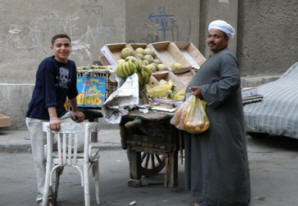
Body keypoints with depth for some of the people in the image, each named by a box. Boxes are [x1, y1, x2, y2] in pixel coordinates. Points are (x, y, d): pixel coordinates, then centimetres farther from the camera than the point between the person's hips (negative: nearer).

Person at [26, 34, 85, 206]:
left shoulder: (71, 65, 6)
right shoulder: (47, 64, -16)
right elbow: (49, 92, -26)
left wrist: (75, 111, 27)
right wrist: (53, 117, -35)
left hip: (59, 114, 7)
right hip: (38, 117, -6)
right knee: (41, 157, -6)